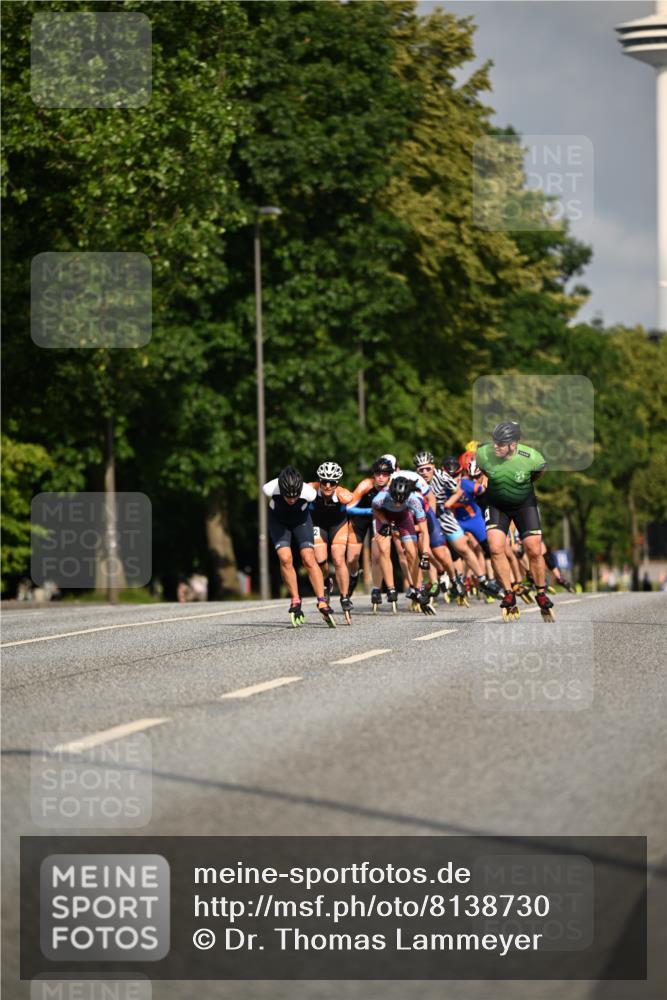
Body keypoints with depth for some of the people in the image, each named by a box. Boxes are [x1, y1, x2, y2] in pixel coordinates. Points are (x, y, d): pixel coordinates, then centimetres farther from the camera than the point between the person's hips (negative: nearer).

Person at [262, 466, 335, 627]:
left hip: (301, 519, 0)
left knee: (309, 559, -16)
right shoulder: (270, 489, -35)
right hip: (278, 520, 0)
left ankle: (322, 602, -16)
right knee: (285, 559, -18)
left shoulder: (308, 492, -36)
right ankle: (295, 601, -4)